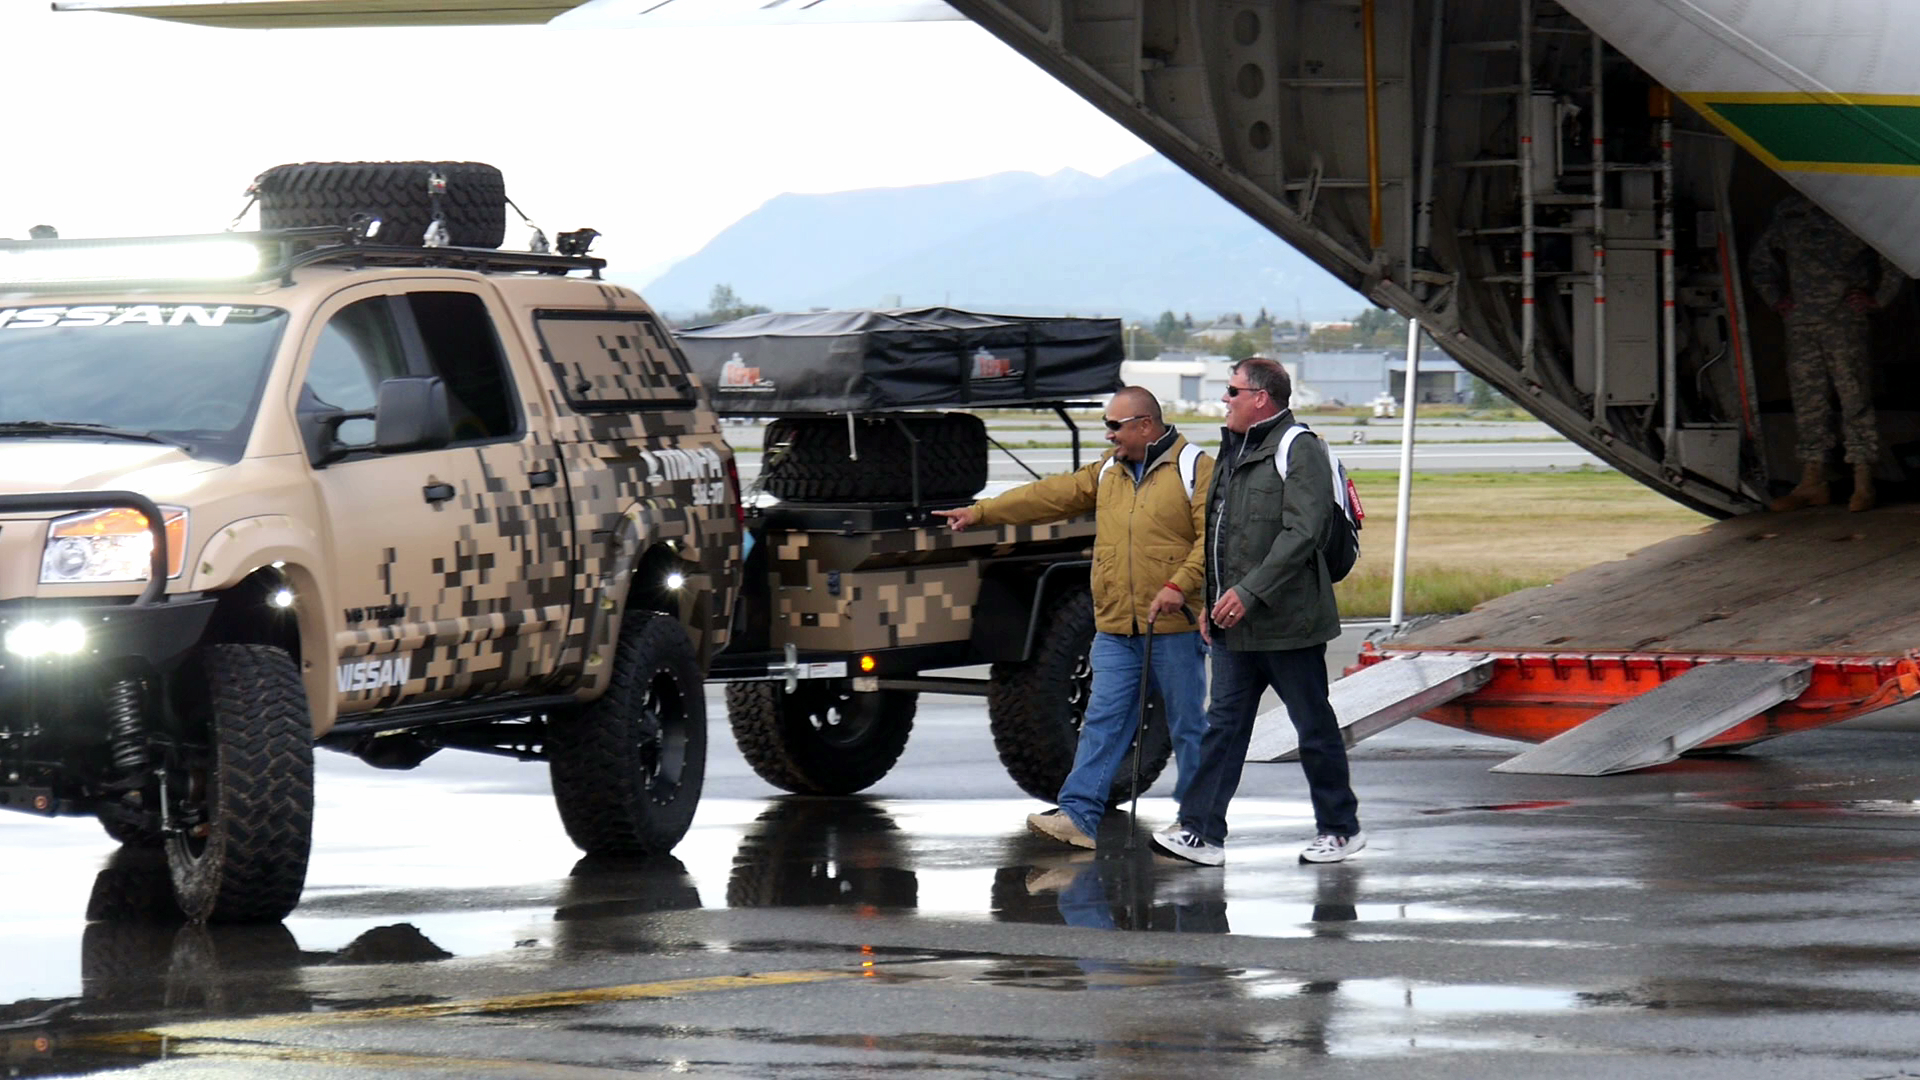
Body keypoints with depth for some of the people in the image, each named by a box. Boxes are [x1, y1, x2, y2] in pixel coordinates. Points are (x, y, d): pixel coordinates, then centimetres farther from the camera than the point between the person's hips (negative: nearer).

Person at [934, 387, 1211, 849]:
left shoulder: (1194, 468, -5)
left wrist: (1180, 586, -22)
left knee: (1187, 724, 3)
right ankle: (1079, 814, -4)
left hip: (1174, 628, -6)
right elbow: (1054, 495, 13)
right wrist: (981, 513, 8)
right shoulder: (1107, 471, 16)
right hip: (1115, 629, 6)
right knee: (1103, 720, 0)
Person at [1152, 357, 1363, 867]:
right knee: (1224, 724, 4)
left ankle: (1341, 828, 14)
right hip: (1235, 622, 8)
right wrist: (1211, 601, 17)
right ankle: (1201, 831, 1)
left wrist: (1249, 592, -24)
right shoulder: (1235, 450, 17)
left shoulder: (1299, 451, -12)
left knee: (1314, 728, 3)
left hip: (1286, 621, -8)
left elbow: (1301, 534, -21)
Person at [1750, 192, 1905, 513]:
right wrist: (1774, 296, 17)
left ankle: (1863, 483, -7)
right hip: (1799, 317, 5)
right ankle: (1812, 483, 10)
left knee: (1854, 396, -8)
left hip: (1844, 315, -5)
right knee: (1807, 398, 5)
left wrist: (1878, 297, -2)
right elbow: (1764, 253, 28)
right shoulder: (1789, 210, 14)